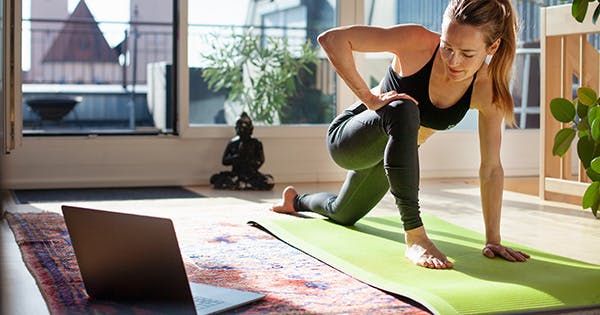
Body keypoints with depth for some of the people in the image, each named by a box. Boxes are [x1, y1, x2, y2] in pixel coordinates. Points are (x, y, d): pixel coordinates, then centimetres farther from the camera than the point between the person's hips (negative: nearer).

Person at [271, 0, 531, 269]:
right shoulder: (418, 42, -31)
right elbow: (331, 38, -33)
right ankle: (414, 237, -33)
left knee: (342, 215, 28)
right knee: (404, 112, -39)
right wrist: (368, 98, -34)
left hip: (389, 152, 5)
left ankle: (297, 200, 64)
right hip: (347, 138, -5)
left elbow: (491, 168, -18)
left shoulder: (488, 89, -22)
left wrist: (493, 240, -20)